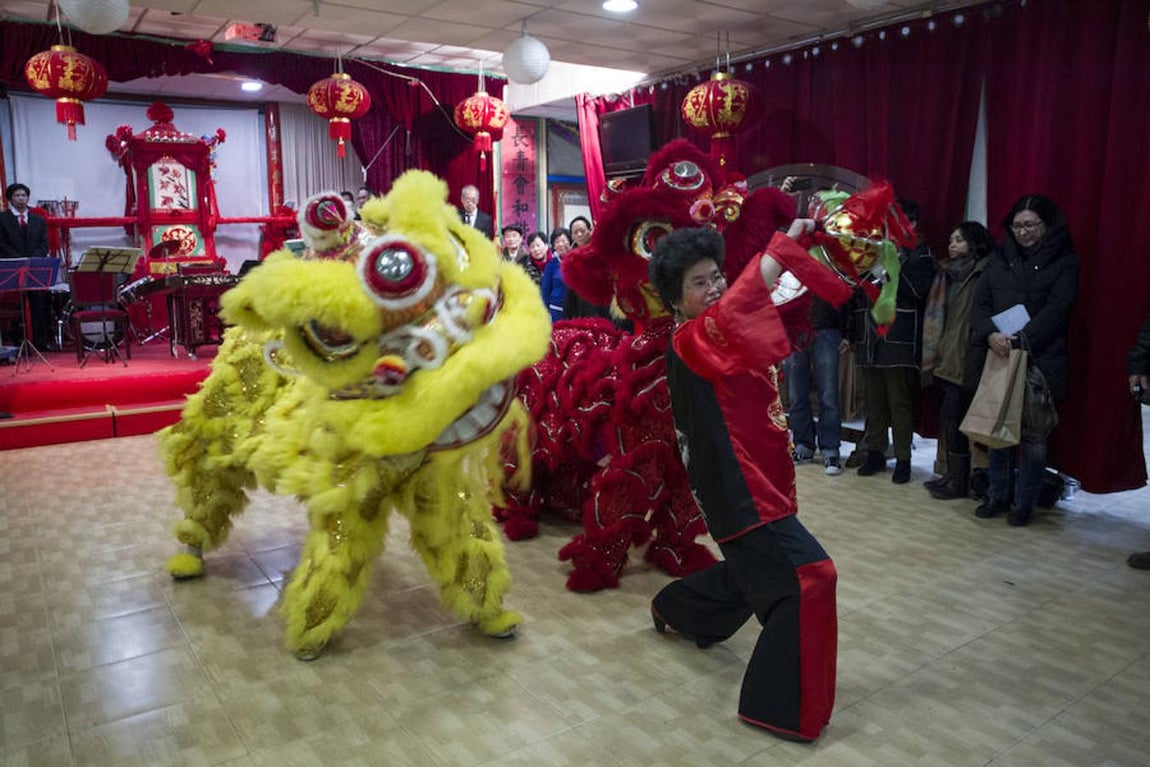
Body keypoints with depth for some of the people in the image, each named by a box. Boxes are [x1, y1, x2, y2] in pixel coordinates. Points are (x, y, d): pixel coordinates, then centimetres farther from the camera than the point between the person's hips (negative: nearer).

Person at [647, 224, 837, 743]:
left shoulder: (724, 333, 10)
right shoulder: (691, 341, -18)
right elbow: (742, 299, -33)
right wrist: (788, 239, -30)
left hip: (757, 481, 10)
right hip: (737, 491, -10)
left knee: (750, 575, 26)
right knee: (809, 578, -11)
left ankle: (674, 611, 51)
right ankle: (781, 708, 3)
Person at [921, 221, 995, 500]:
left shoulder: (983, 276, -9)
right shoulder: (947, 274, 16)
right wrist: (932, 354, 14)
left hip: (963, 360, -8)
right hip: (945, 359, 8)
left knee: (952, 417, -6)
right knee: (948, 418, 11)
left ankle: (959, 481, 4)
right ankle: (953, 474, 21)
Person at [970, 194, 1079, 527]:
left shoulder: (1064, 262, 4)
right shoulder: (999, 261, 13)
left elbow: (1055, 310, -8)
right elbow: (979, 304, 4)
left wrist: (1021, 340, -19)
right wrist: (990, 334, -15)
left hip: (1039, 362, -3)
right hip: (996, 359, 3)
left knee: (1033, 437, 0)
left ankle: (1024, 503, 11)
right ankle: (997, 496, 18)